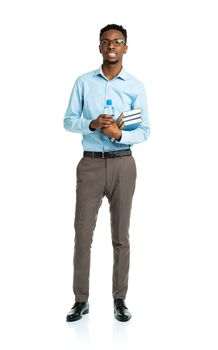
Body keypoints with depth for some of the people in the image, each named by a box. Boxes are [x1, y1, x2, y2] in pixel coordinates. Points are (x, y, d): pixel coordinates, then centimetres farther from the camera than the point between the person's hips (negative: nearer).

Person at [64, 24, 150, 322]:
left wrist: (119, 134, -18)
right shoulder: (84, 82, 5)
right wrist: (92, 124, -16)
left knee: (121, 235, 6)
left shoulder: (136, 86, 2)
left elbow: (144, 131, 0)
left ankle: (120, 299, 16)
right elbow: (68, 121, 4)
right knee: (82, 233, 1)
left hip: (122, 164, 0)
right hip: (90, 164, 1)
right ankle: (81, 300, 12)